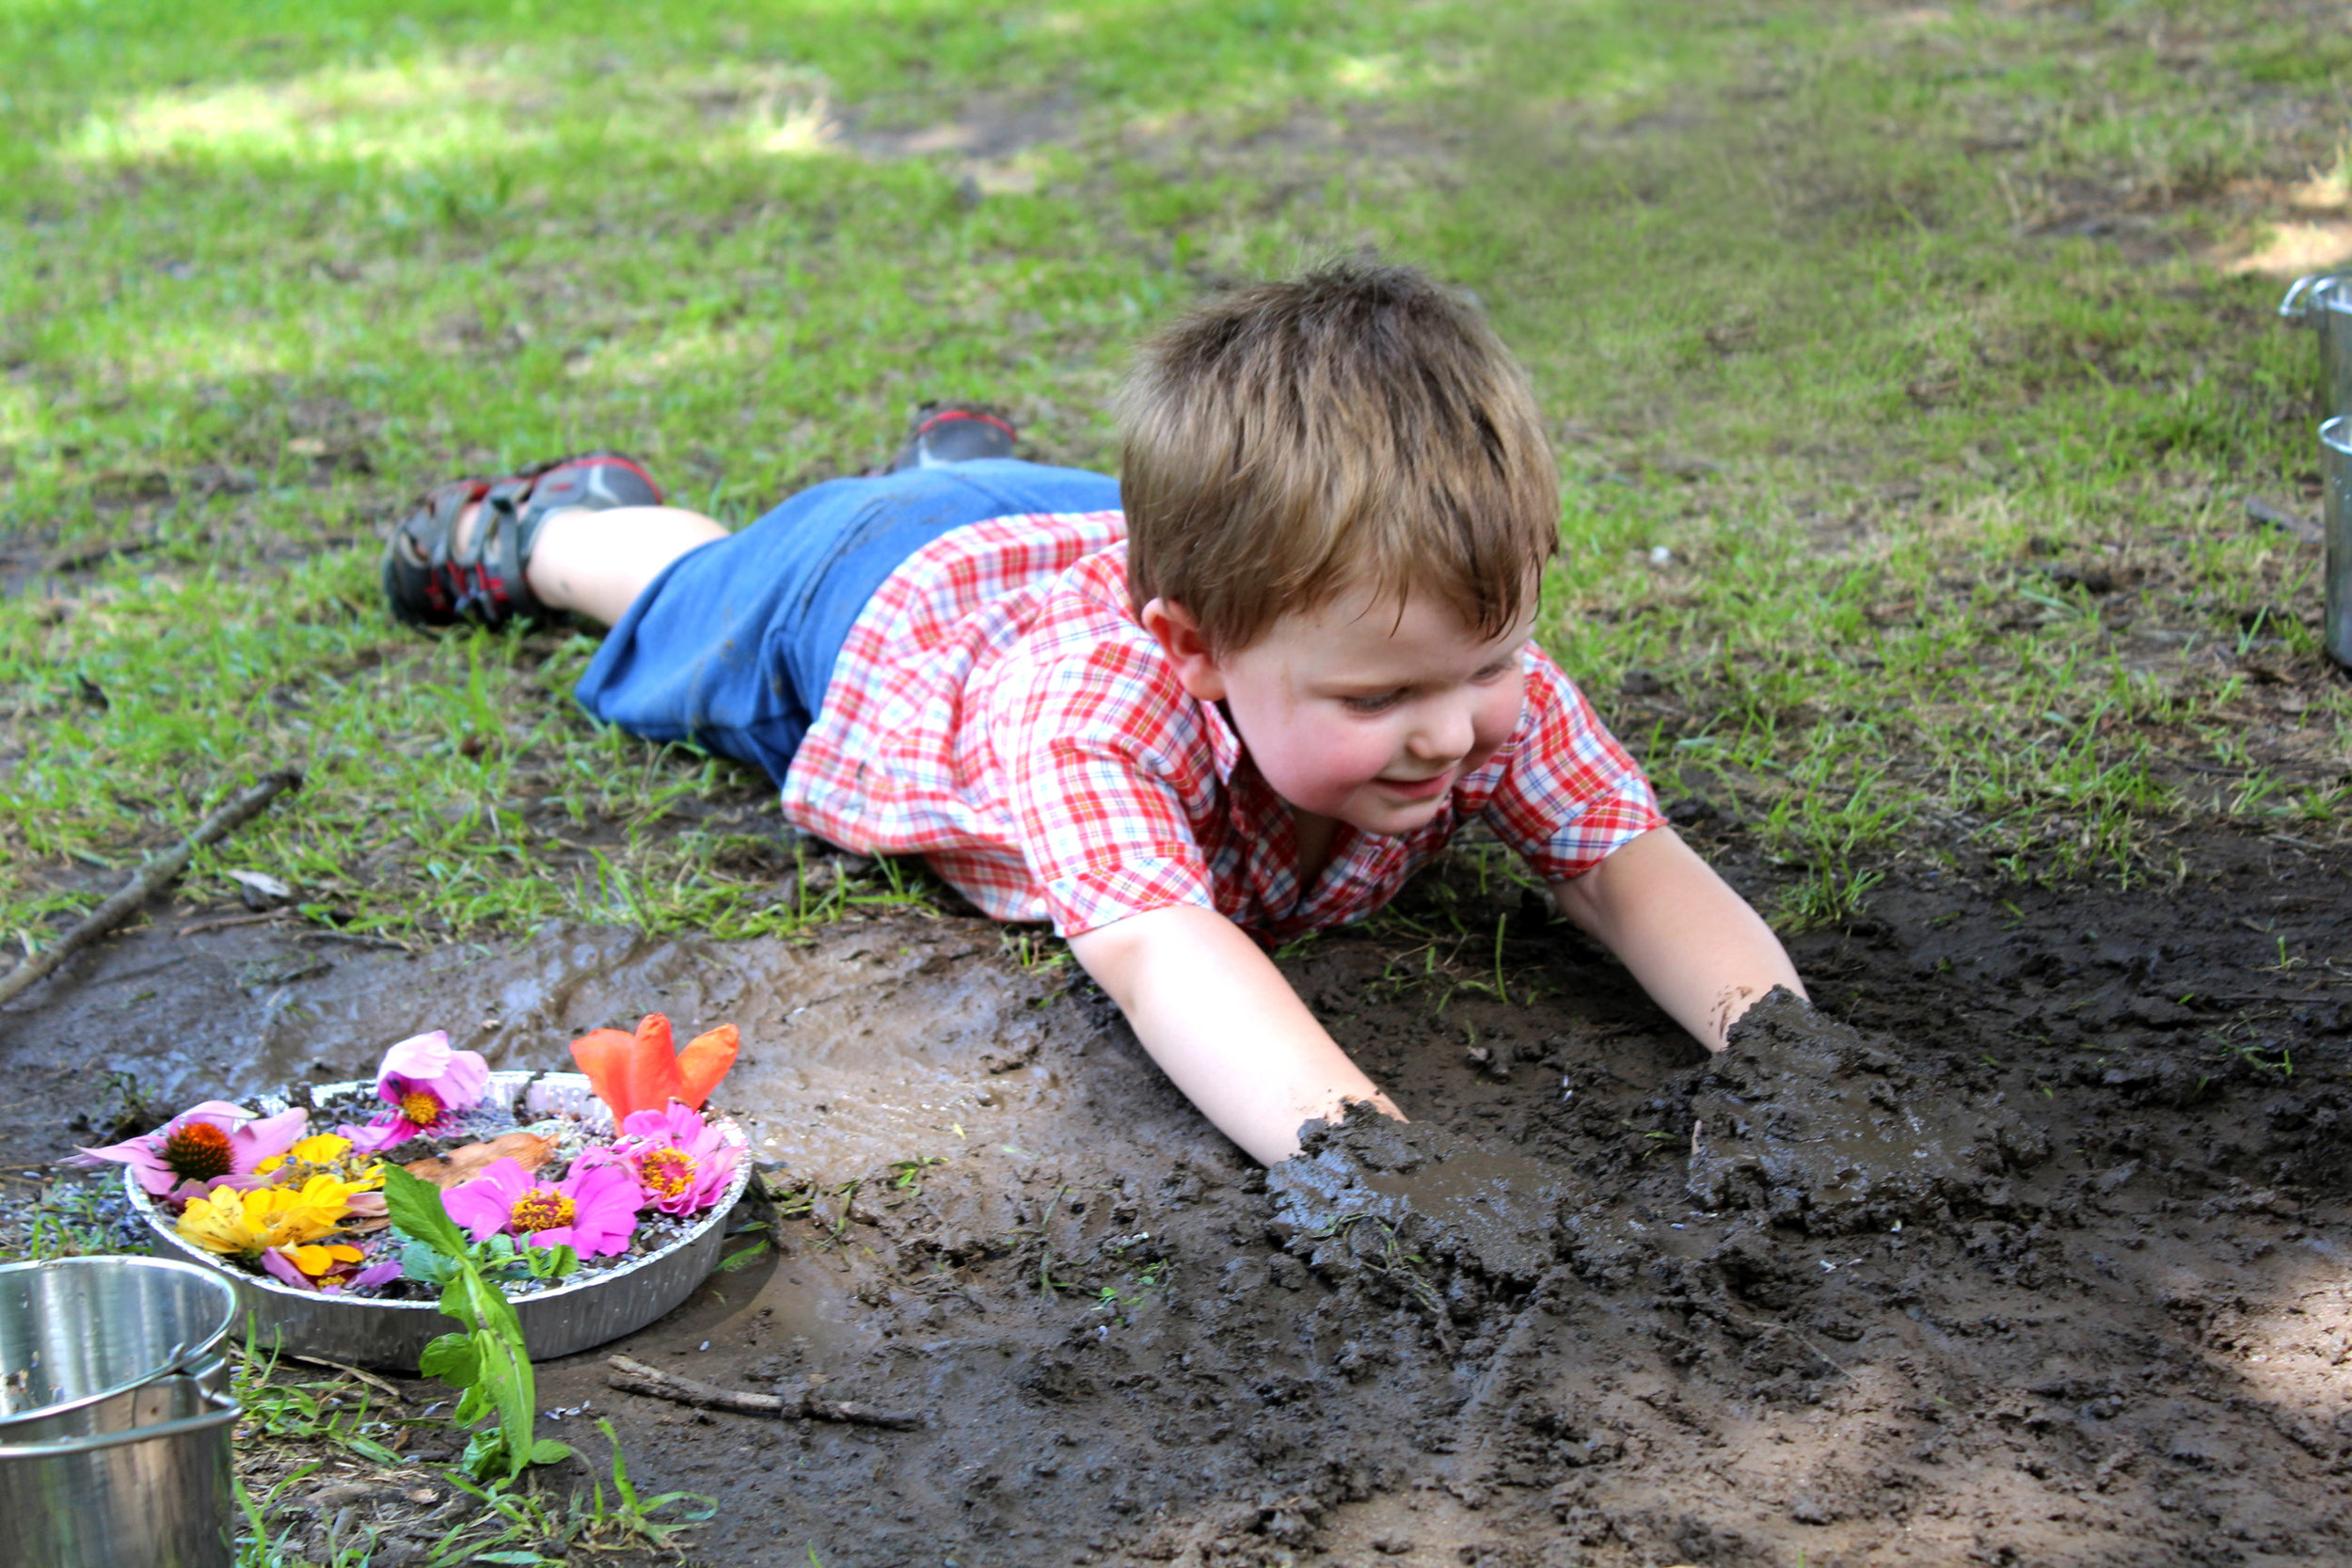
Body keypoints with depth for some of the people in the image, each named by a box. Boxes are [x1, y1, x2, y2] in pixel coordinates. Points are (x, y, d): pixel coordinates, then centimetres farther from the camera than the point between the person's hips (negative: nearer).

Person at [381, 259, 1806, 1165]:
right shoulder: (1097, 715, -53)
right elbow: (1156, 951, -66)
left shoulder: (1488, 679, -40)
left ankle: (967, 461, 68)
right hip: (869, 604, -3)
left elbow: (1631, 866, -38)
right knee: (706, 603, 30)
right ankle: (558, 526, 58)